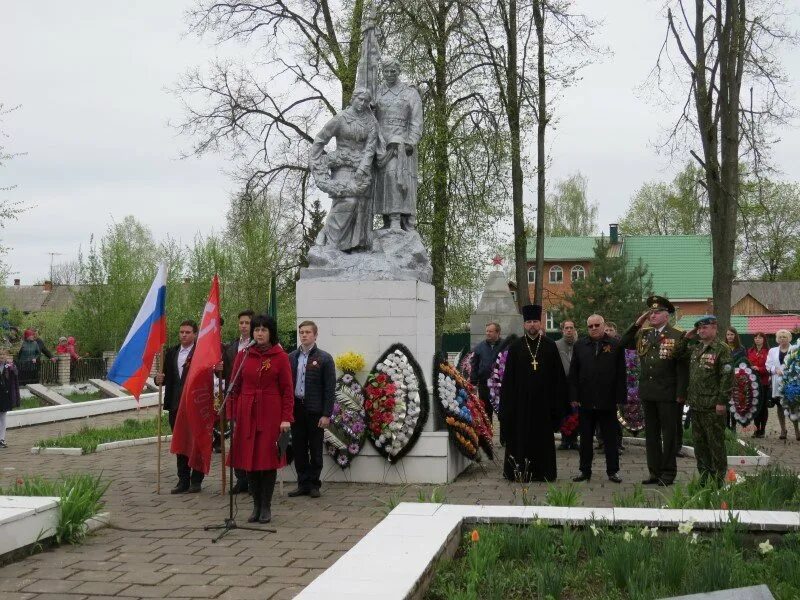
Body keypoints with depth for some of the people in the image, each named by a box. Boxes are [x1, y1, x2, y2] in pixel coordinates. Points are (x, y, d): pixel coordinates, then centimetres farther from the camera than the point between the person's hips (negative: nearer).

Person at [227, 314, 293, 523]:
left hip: (271, 414, -2)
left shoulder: (280, 357, -1)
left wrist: (286, 418, -8)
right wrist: (231, 415, 3)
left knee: (268, 459, 1)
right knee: (249, 459, 5)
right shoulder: (243, 356, 6)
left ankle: (266, 507, 12)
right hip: (247, 414, 3)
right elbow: (235, 387, 8)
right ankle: (256, 505, 17)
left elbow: (287, 390, -2)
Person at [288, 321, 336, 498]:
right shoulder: (291, 358, 9)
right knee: (299, 448, 8)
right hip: (296, 409, 4)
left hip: (315, 411, -3)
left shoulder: (324, 358, -2)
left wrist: (326, 414, -11)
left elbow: (330, 388, -5)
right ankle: (303, 484, 17)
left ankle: (314, 484, 14)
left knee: (315, 449, 4)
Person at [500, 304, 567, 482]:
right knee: (520, 436, 2)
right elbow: (509, 377, 3)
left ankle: (543, 471, 14)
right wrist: (508, 400, -3)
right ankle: (519, 472, 10)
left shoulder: (550, 346, 4)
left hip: (543, 400, 0)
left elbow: (558, 375, 3)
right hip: (521, 400, 0)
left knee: (543, 436, 5)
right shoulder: (515, 347, 4)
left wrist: (557, 400, -2)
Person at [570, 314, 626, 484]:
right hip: (585, 401, 2)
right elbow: (573, 373, 6)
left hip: (608, 401, -2)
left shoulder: (615, 345, 0)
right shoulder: (580, 345, 7)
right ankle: (585, 471, 18)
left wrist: (620, 398, -7)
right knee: (585, 438, 9)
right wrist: (574, 397, -1)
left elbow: (621, 374, -1)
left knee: (610, 438, 7)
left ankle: (613, 471, 15)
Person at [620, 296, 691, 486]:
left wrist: (680, 394, -12)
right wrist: (637, 323, -1)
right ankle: (654, 472, 19)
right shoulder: (643, 334, 10)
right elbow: (623, 343, 6)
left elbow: (682, 368, -8)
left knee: (669, 434, 5)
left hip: (668, 394, -5)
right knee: (651, 434, 11)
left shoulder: (677, 337, -6)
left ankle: (668, 473, 13)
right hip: (647, 393, 5)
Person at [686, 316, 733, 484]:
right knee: (699, 443, 13)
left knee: (715, 443, -1)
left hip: (713, 406, -8)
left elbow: (727, 376, -13)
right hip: (695, 405, 8)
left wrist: (722, 401, -17)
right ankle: (703, 476, 22)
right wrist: (689, 397, 15)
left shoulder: (722, 349, -8)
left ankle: (719, 480, 6)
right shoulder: (696, 349, 16)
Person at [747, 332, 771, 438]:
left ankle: (763, 429, 9)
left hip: (764, 383, -4)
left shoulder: (768, 352, -4)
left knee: (763, 406, 2)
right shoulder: (750, 351, 13)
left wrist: (759, 369, -19)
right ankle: (756, 428, 13)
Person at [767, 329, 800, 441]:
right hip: (778, 381, 4)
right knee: (780, 406, 7)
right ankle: (783, 430, 17)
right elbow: (769, 365, 7)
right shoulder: (772, 351, 15)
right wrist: (776, 370, -12)